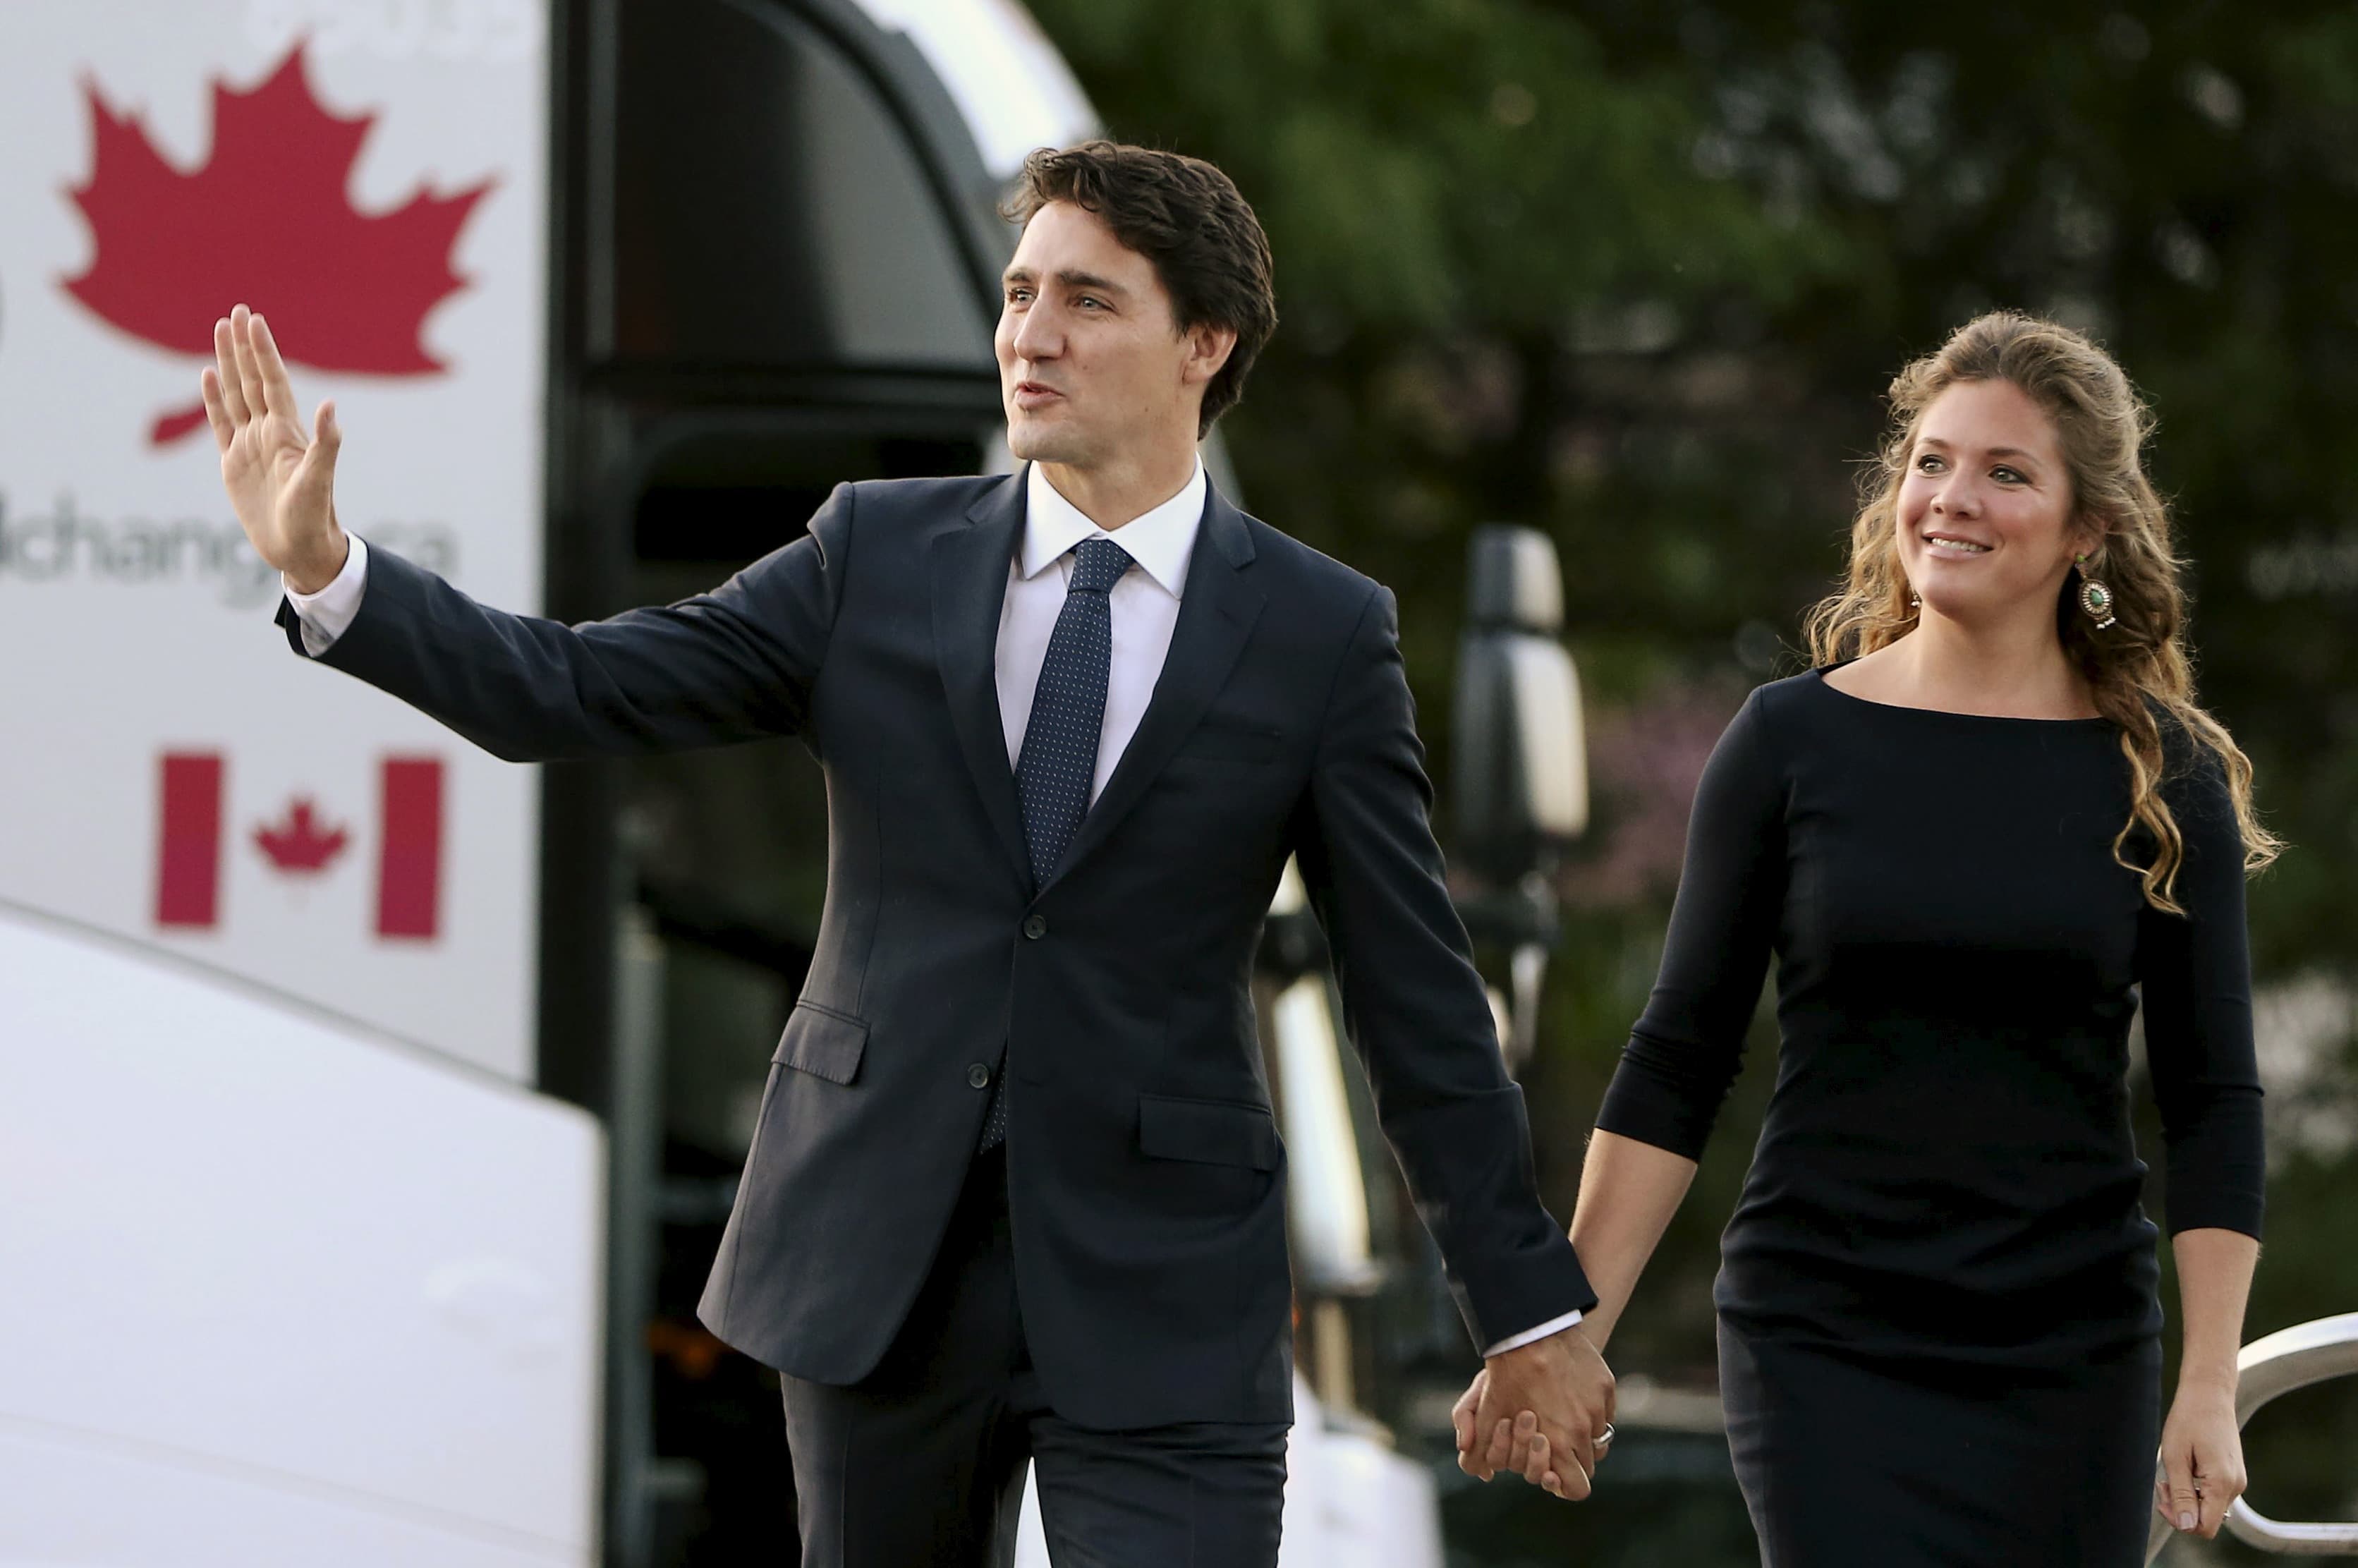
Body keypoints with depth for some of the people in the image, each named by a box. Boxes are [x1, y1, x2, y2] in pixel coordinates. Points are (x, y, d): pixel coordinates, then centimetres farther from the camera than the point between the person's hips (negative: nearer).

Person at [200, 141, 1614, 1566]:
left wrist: (1530, 1308, 3)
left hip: (1161, 1297, -3)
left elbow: (1418, 998, 2)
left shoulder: (1322, 633, -1)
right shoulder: (881, 557, 4)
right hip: (880, 1269, 3)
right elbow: (576, 690, -1)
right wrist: (327, 571, -16)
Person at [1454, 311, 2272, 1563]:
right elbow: (1678, 1063, 4)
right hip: (1825, 1349, -1)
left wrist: (2209, 1387, -6)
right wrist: (1566, 1335, -1)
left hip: (2069, 1361, 1)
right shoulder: (1793, 742, 1)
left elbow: (2214, 1103, 3)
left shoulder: (2163, 777, 2)